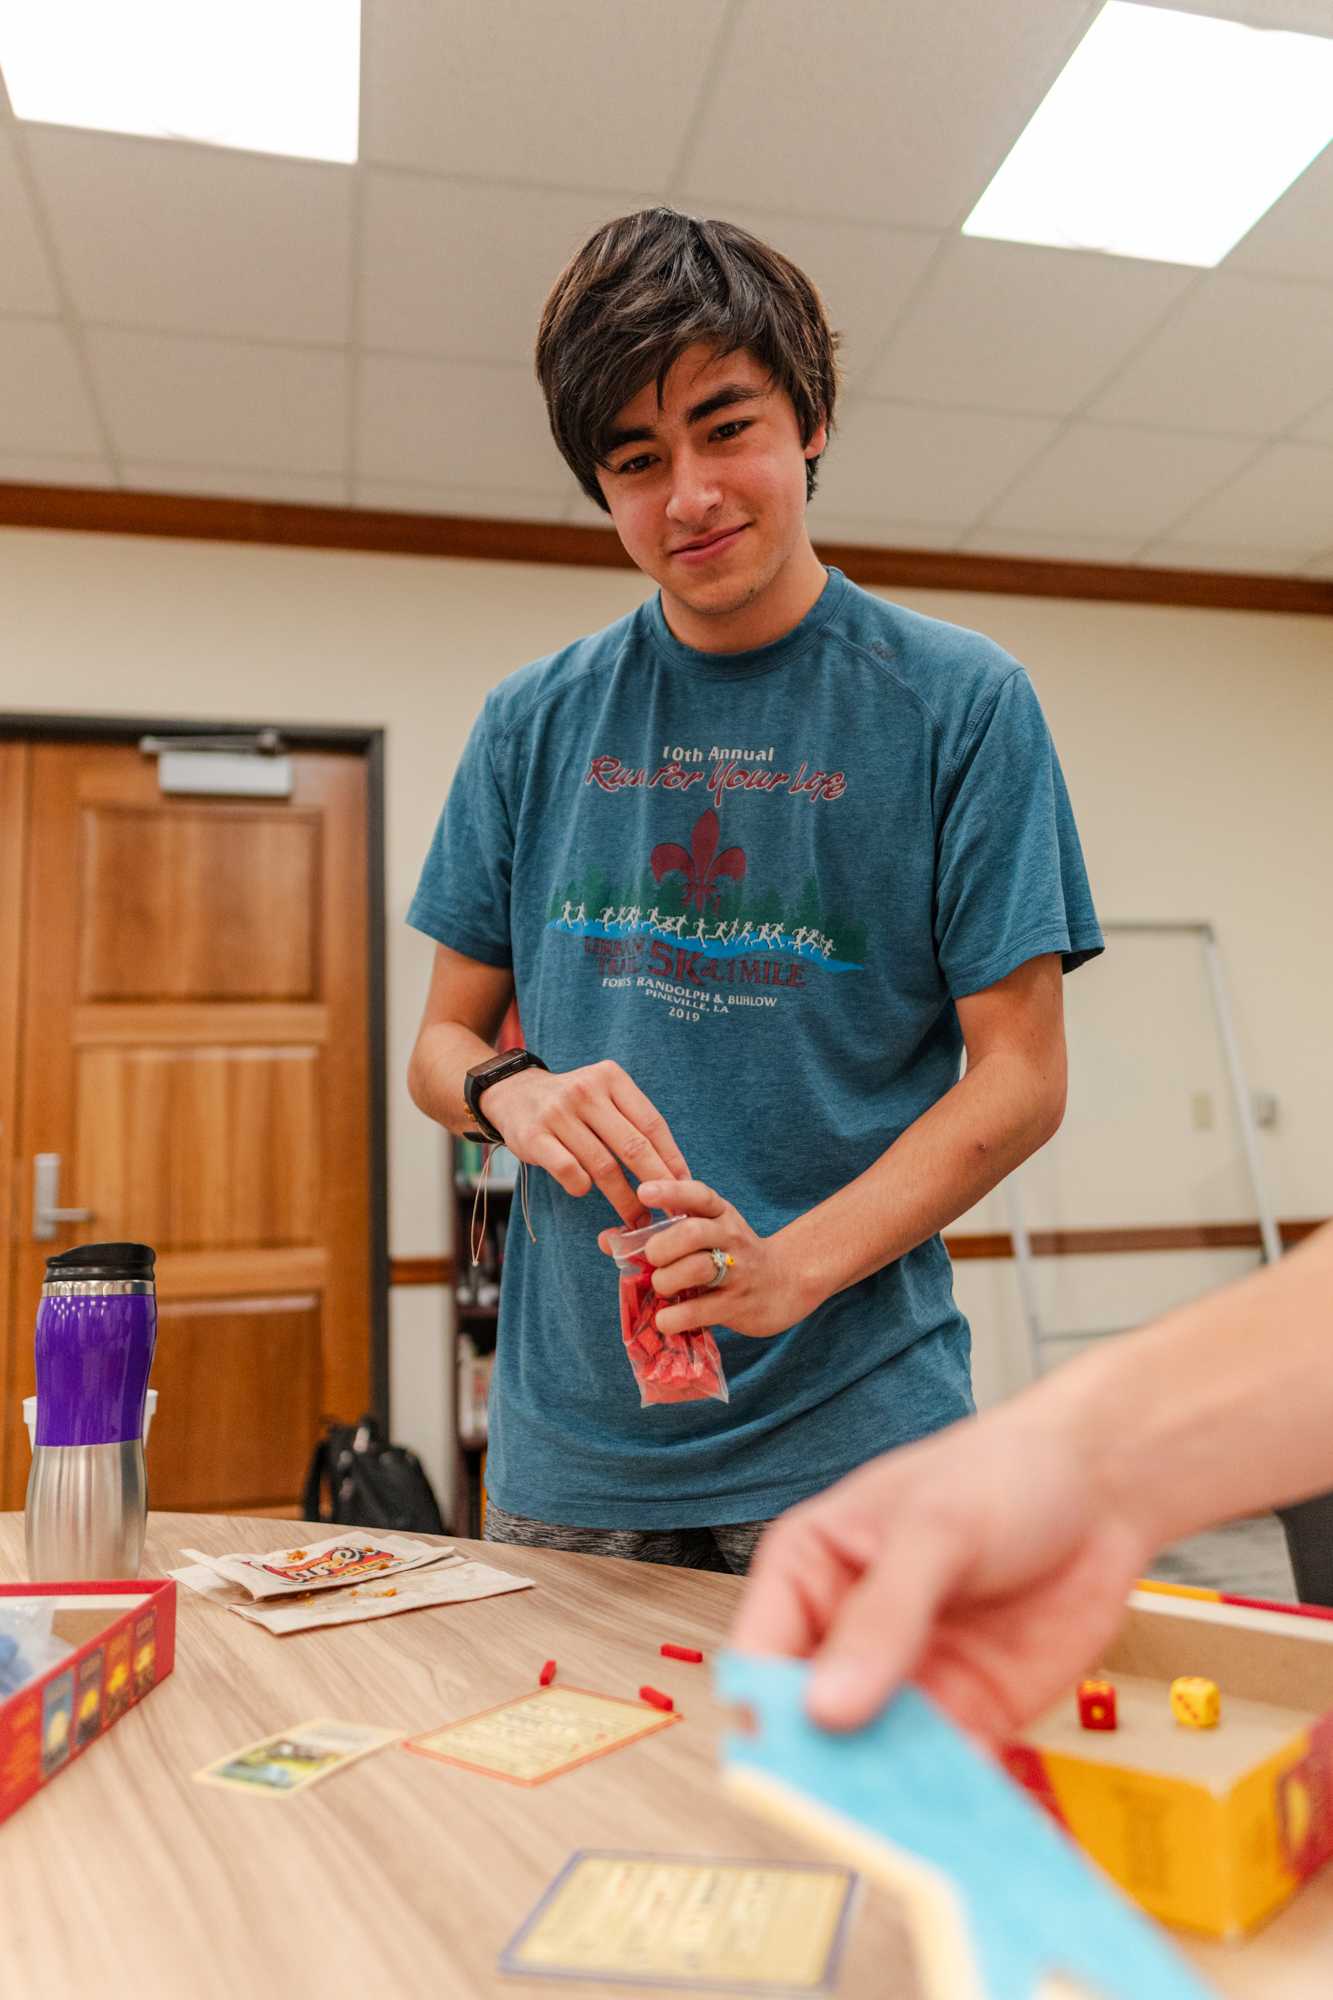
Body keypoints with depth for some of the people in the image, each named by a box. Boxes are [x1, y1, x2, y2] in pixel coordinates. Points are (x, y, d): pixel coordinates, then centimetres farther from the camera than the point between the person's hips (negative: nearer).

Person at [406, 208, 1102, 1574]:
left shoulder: (962, 702, -2)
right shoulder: (534, 724, 6)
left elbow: (1020, 1074, -5)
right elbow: (444, 1039, 10)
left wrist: (791, 1266, -19)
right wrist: (511, 1091, -14)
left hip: (851, 1426, -2)